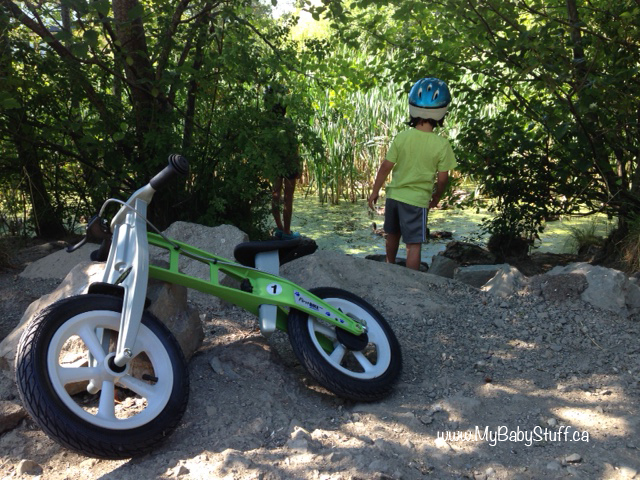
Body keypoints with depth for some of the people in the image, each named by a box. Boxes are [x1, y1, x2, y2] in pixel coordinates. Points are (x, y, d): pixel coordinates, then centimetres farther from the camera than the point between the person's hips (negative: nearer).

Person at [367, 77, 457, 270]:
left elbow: (386, 167, -4)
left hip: (394, 195, 4)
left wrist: (375, 191, 8)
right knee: (414, 245, 1)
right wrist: (436, 197, 12)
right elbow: (442, 178, -7)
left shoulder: (402, 137, -9)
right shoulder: (442, 144, -14)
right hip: (417, 200, -4)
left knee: (393, 235, 23)